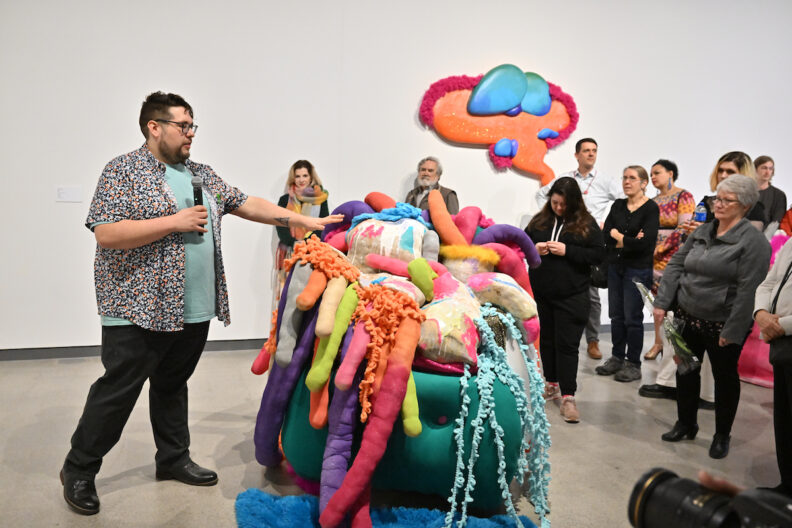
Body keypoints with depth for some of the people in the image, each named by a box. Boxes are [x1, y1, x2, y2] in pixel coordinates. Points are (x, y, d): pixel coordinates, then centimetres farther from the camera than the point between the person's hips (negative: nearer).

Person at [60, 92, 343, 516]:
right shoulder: (123, 171, -7)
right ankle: (79, 470, 21)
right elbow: (106, 233, -17)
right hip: (139, 309, -6)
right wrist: (175, 222, -18)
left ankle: (173, 459, 31)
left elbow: (245, 204, 15)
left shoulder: (200, 174, 14)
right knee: (118, 392, 2)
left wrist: (302, 220, 7)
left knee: (172, 386, 18)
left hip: (195, 309, 6)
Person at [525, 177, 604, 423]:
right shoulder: (540, 220, 6)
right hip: (541, 293, 4)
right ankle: (552, 384, 32)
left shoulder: (586, 223, -3)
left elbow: (599, 254, -8)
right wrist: (534, 248, -9)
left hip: (571, 296, -4)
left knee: (567, 344, -3)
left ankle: (568, 396, 2)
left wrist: (567, 250, -18)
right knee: (546, 340, 15)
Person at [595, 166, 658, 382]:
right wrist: (629, 240, -14)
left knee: (632, 317, -1)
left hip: (638, 269, -6)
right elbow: (605, 235, -1)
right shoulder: (618, 205, 9)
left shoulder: (651, 208, -8)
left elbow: (645, 242, -19)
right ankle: (617, 357, 24)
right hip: (615, 267, 6)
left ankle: (633, 364, 12)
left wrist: (618, 237, -6)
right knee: (616, 315, 11)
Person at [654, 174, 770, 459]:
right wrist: (662, 302, -1)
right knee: (686, 371, 16)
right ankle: (686, 424, 35)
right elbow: (676, 265, 7)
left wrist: (732, 331, -20)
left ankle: (722, 436, 30)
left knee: (725, 377, 12)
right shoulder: (702, 232, 5)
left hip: (721, 325, -5)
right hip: (688, 318, 6)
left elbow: (747, 290, -18)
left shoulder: (753, 241, -14)